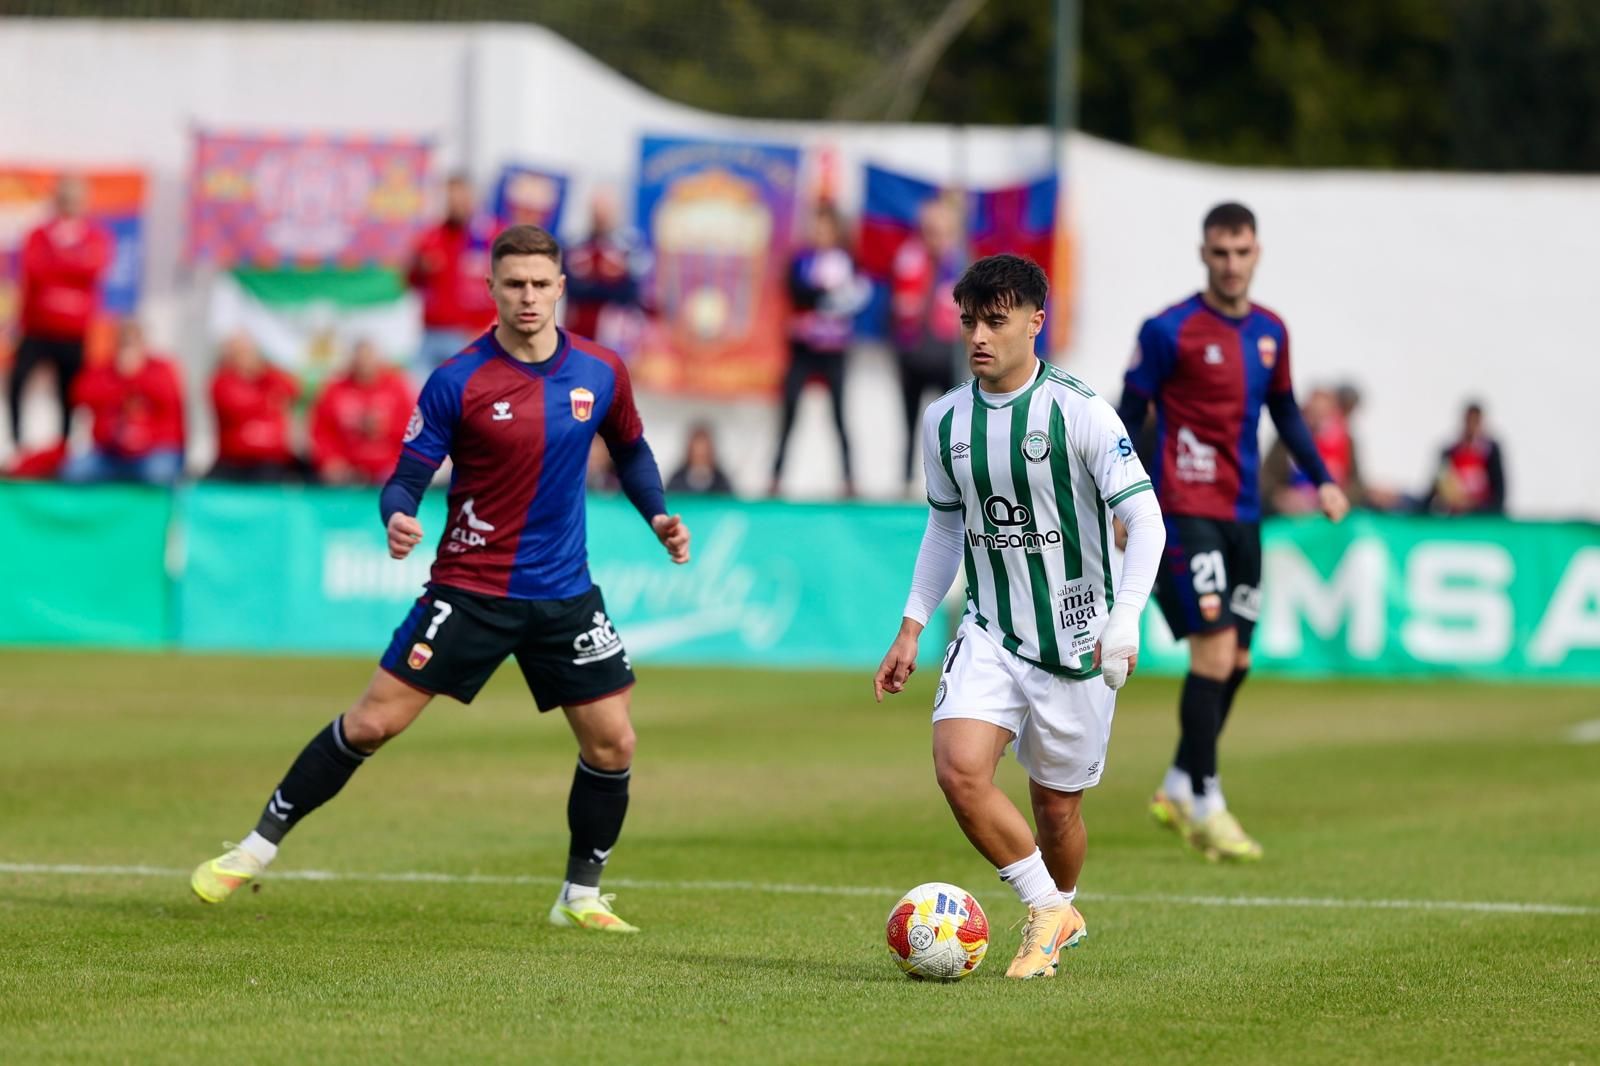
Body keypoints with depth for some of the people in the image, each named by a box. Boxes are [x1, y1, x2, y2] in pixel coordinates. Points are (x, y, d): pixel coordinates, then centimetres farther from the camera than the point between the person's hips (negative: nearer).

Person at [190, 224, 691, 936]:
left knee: (612, 744, 0)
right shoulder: (458, 382, -11)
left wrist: (657, 514, 3)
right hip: (470, 588, -3)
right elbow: (407, 477, -8)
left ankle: (580, 897, 19)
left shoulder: (601, 373, 0)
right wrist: (397, 516, -30)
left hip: (564, 595, 3)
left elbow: (630, 450, 19)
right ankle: (257, 849, 6)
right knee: (373, 722, -7)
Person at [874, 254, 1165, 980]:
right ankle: (1049, 914, -2)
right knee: (959, 768, -20)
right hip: (989, 634, 3)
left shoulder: (1079, 413, -11)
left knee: (1056, 804, 5)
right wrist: (912, 629, 14)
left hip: (1075, 640, -3)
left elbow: (1144, 517, -12)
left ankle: (1058, 910, 37)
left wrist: (1124, 620, -25)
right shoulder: (944, 421, 4)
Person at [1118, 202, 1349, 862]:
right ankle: (1205, 804, -4)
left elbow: (1284, 410, 22)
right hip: (1186, 512, -7)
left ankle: (1178, 789, 25)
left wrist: (1321, 480, 13)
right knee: (1214, 652, -12)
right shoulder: (1169, 332, -9)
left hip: (1242, 513, 7)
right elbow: (1130, 414, -5)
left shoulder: (1270, 332, 9)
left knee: (1234, 661, 10)